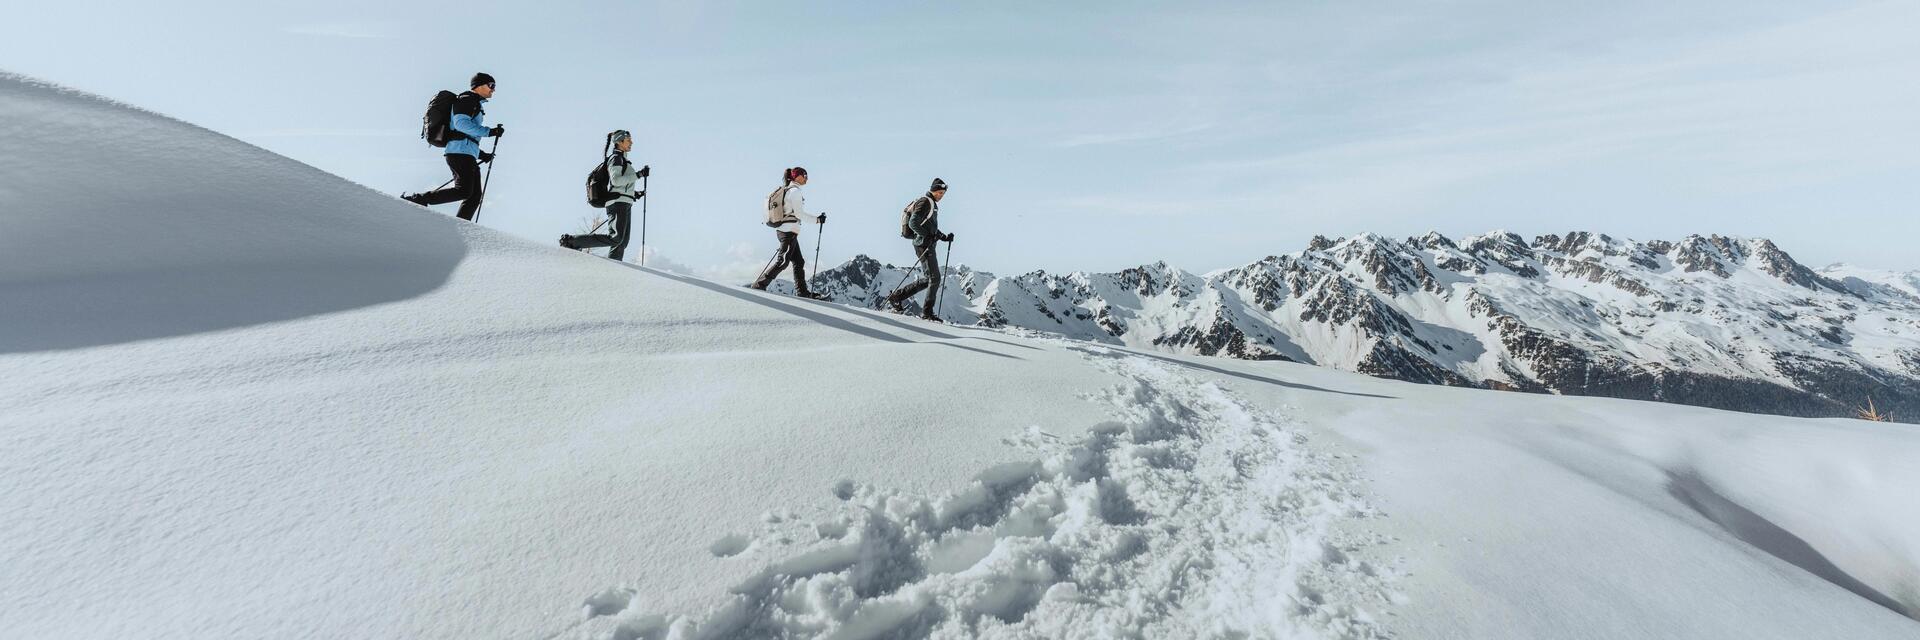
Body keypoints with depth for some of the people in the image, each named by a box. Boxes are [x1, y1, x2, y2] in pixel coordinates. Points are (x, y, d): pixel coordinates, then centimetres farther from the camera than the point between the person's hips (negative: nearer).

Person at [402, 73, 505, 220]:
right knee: (463, 191, -23)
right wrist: (489, 132, -16)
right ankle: (416, 200, -18)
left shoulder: (474, 104, 31)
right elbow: (461, 123, -16)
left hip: (467, 156, 10)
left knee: (475, 195, 0)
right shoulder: (467, 100, 2)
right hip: (460, 152, -10)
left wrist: (481, 154, 23)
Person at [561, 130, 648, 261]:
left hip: (624, 204, 10)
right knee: (616, 238, -20)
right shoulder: (616, 158, -4)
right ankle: (571, 241, -15)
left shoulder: (622, 160, 25)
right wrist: (639, 174, -18)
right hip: (618, 202, -10)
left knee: (623, 241, 3)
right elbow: (616, 180, -18)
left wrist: (634, 194, 20)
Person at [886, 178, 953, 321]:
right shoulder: (925, 202, -8)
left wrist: (944, 237, 15)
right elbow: (913, 223, -18)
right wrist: (927, 235, -24)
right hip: (924, 245, -10)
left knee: (928, 279, 12)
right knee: (934, 278, -10)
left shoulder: (932, 205, 23)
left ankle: (897, 296, 17)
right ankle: (927, 312, -4)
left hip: (928, 245, 10)